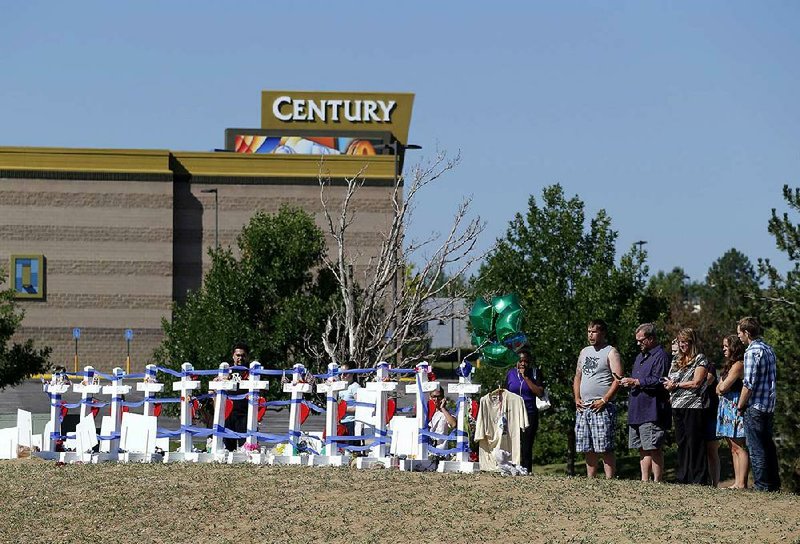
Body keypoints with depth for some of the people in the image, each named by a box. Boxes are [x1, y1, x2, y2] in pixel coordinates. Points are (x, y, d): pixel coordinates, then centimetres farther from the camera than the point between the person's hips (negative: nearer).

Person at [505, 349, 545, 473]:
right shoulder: (511, 373, 10)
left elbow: (540, 392, -7)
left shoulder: (535, 373, 5)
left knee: (526, 448, -5)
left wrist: (526, 377, -9)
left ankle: (527, 472, -7)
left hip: (530, 415, -1)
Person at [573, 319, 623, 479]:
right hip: (583, 407, 7)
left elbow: (618, 379, -11)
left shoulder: (610, 352, -2)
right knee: (588, 449, 8)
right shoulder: (584, 352, 19)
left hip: (602, 407, -7)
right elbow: (578, 377, 24)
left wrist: (605, 400, -17)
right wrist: (577, 399, 9)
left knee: (605, 449, -11)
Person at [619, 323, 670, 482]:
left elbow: (658, 381, -18)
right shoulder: (640, 357, 23)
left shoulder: (660, 356, -8)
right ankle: (644, 481, 12)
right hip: (637, 412, 9)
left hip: (652, 412, -9)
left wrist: (635, 382, -15)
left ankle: (657, 482, -8)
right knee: (642, 449, 9)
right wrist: (627, 383, 9)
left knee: (654, 449, -9)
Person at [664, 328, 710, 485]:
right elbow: (668, 382, 19)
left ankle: (698, 480, -8)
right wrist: (669, 386, -4)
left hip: (693, 407, -7)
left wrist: (676, 385, -6)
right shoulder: (676, 360, 19)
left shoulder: (700, 359, -2)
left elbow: (696, 383, -11)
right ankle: (682, 479, 11)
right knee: (681, 443, 8)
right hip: (677, 407, 7)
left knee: (694, 444, -8)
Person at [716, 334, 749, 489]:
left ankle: (742, 483, -13)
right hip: (727, 408, 10)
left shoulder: (738, 365, -12)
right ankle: (737, 482, 10)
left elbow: (723, 387, -16)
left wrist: (721, 386, 5)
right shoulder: (730, 365, 20)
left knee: (739, 447, -11)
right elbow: (719, 389, 19)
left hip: (735, 406, -10)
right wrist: (722, 387, -2)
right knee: (734, 448, 9)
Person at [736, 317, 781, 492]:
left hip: (755, 406, -9)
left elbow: (749, 383, -18)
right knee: (768, 445, 15)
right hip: (769, 405, 9)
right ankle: (774, 483, 19)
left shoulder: (752, 351, -14)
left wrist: (740, 405, -8)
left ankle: (761, 485, -2)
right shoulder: (769, 349, 12)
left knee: (756, 447, -3)